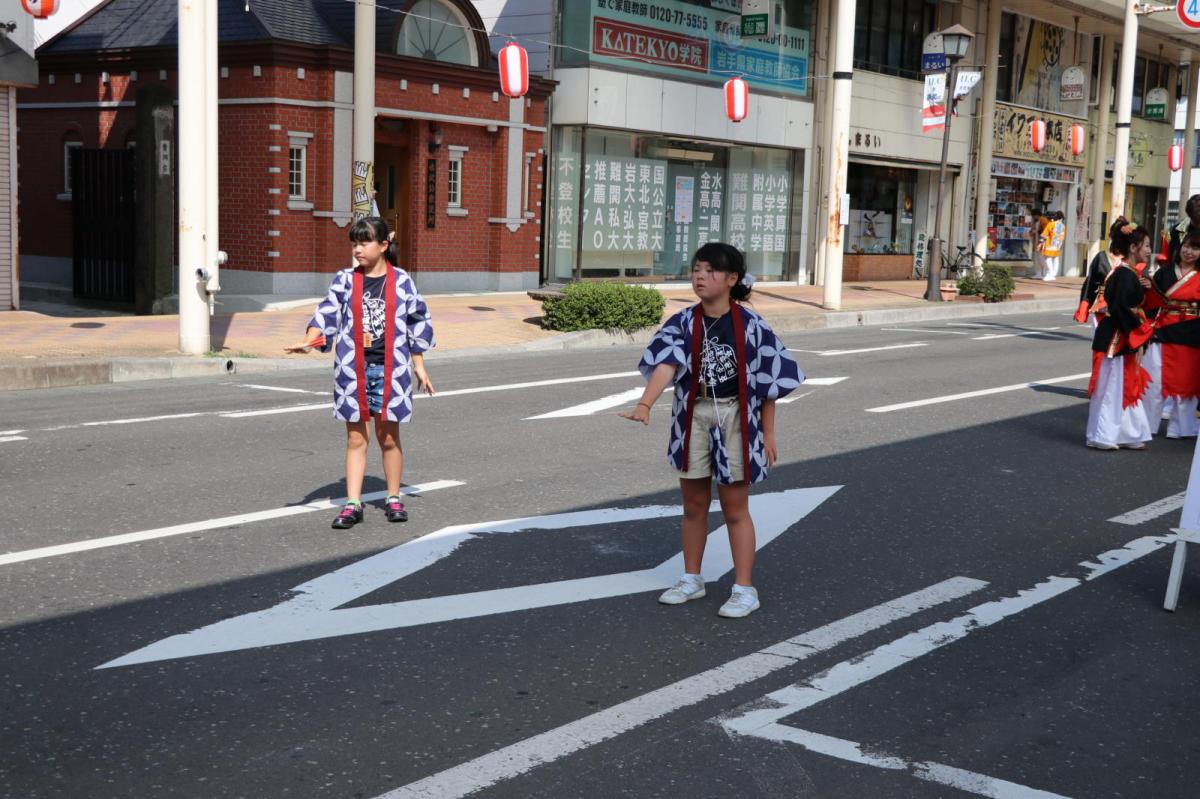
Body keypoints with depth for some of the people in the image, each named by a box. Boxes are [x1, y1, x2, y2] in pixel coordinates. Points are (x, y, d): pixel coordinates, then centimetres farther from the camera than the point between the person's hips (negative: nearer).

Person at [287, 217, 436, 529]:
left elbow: (417, 323, 8)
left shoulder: (401, 281, 2)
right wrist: (310, 340, -24)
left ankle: (393, 499, 22)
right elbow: (327, 314, -5)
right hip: (353, 370, 1)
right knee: (355, 438, 3)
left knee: (388, 436, 7)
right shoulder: (344, 281, 3)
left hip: (389, 369, -1)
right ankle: (353, 504, 5)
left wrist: (419, 366, 10)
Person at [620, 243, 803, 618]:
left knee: (735, 507, 4)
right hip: (693, 417, 3)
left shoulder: (750, 325, -9)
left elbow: (767, 380, -4)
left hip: (734, 419, -3)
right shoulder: (683, 323, -5)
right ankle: (692, 579, 30)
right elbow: (666, 364, -20)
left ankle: (744, 589, 14)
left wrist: (768, 432, -4)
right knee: (693, 504, 14)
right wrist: (645, 404, -36)